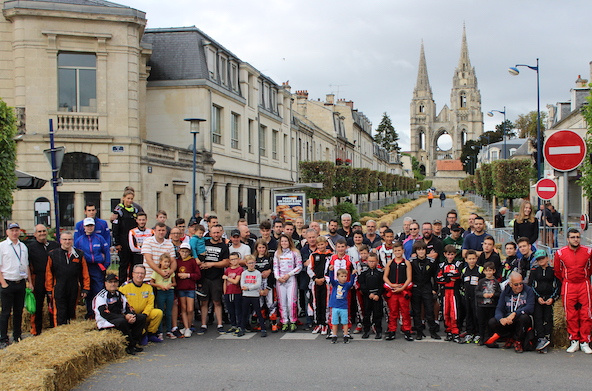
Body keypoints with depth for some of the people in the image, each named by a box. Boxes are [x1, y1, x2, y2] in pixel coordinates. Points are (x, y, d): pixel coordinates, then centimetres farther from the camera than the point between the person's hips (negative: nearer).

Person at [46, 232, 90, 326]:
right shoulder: (52, 255, 2)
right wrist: (49, 290, -2)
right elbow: (48, 273, 2)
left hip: (74, 290, 2)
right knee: (60, 314, -3)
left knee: (72, 313, 11)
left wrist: (85, 289, 2)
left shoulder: (79, 254, 6)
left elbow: (85, 273, 7)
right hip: (59, 290, -2)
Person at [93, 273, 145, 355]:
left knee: (142, 317, -7)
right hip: (105, 323, -8)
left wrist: (132, 316, -14)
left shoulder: (120, 295, 16)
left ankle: (134, 342, -13)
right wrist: (124, 317, -24)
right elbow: (105, 314, -21)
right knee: (122, 322, -38)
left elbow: (128, 308, 12)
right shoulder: (101, 296, -9)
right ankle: (130, 345, -23)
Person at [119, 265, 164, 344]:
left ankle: (151, 334, 0)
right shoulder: (125, 286, -6)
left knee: (158, 313, -18)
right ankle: (142, 335, -5)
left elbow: (150, 303, 3)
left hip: (144, 314, 4)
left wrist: (145, 314, -15)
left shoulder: (148, 287, 6)